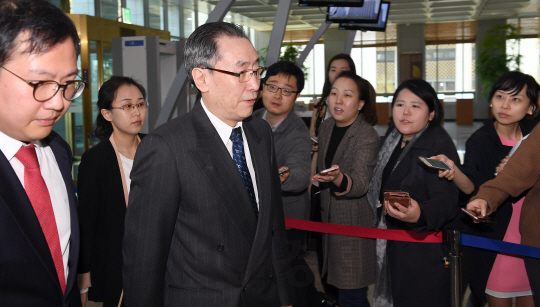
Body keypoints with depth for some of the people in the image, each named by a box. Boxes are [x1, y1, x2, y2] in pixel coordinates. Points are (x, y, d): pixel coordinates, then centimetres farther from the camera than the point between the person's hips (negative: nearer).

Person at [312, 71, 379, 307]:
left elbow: (360, 183, -29)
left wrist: (338, 178, -46)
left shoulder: (367, 136, -16)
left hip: (355, 221, -7)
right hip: (329, 217, 7)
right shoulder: (326, 127, 5)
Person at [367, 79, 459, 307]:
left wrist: (419, 215, -46)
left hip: (425, 253, -8)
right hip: (393, 248, 8)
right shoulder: (393, 143, 10)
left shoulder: (440, 146, -16)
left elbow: (446, 201, -28)